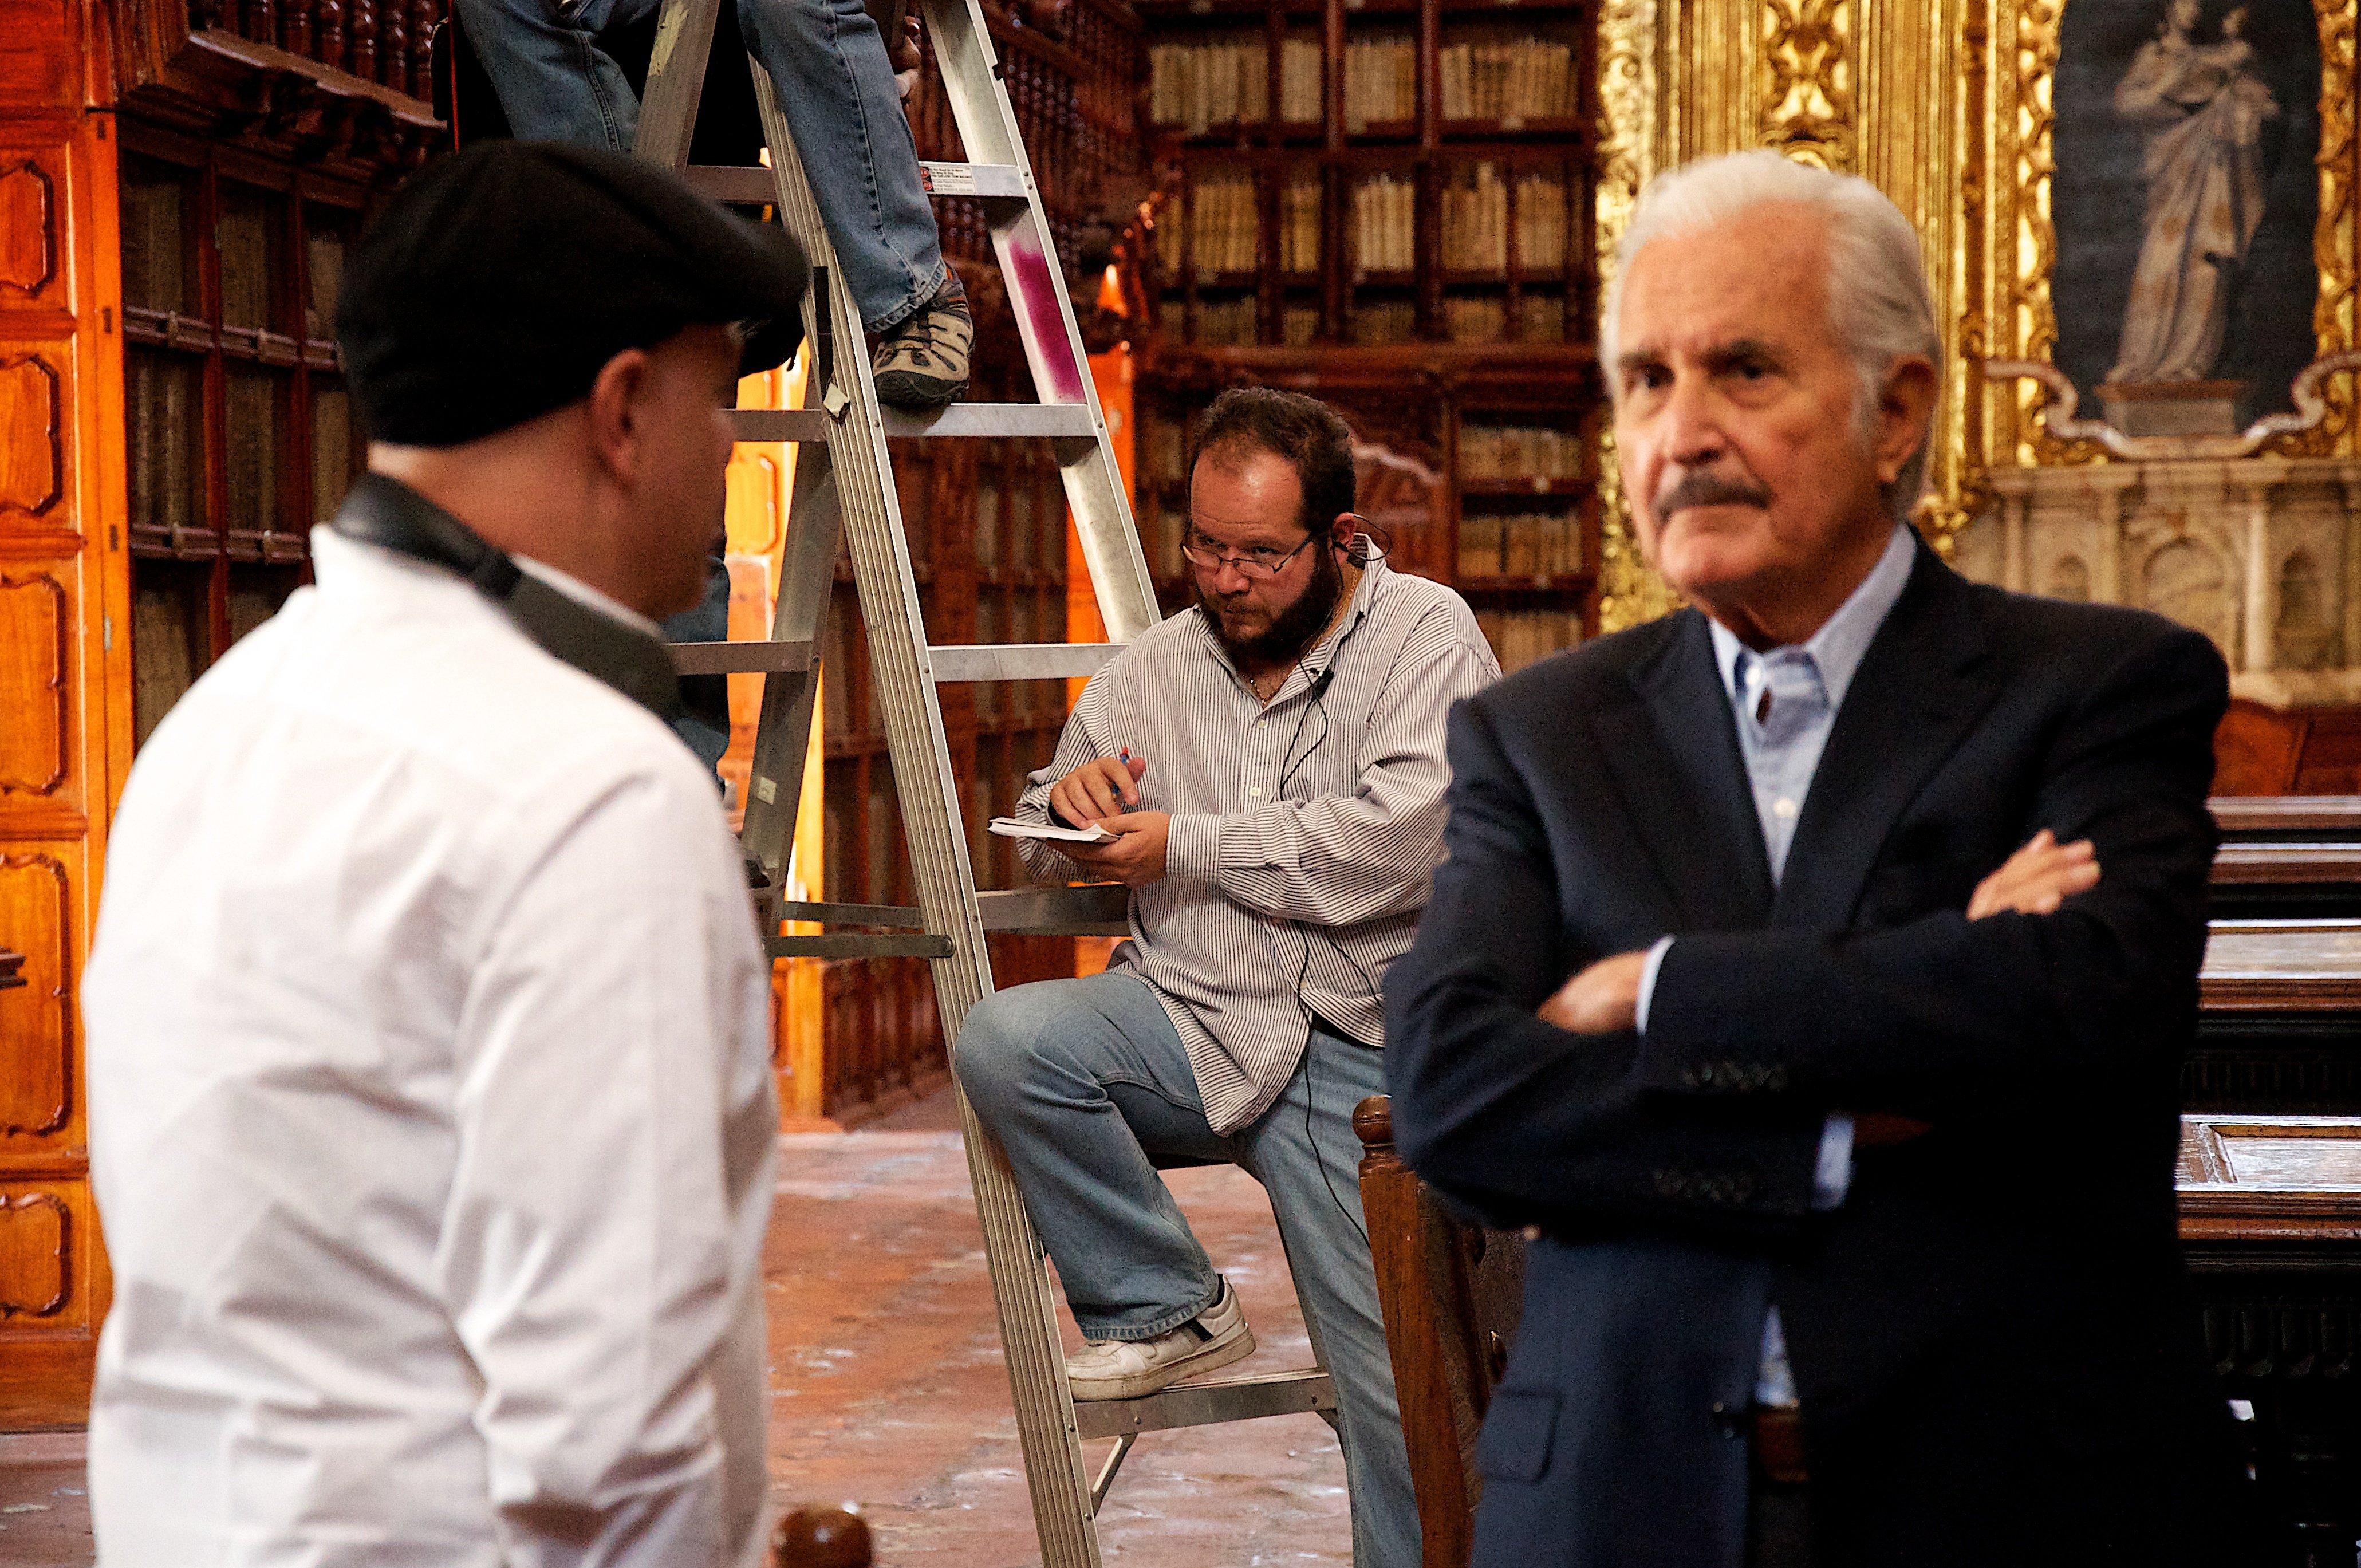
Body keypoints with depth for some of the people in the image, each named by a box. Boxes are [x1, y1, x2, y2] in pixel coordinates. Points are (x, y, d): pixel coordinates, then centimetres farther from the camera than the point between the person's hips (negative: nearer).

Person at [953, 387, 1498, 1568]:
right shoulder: (1153, 667, 14)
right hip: (1191, 1031, 4)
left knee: (1399, 1384, -7)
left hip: (1363, 1052, -4)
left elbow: (1393, 847, -18)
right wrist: (1072, 803, 0)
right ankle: (1168, 1310, -7)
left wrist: (1183, 846, -11)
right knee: (1003, 1042, -24)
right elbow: (1047, 846, 26)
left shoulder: (1428, 641, -2)